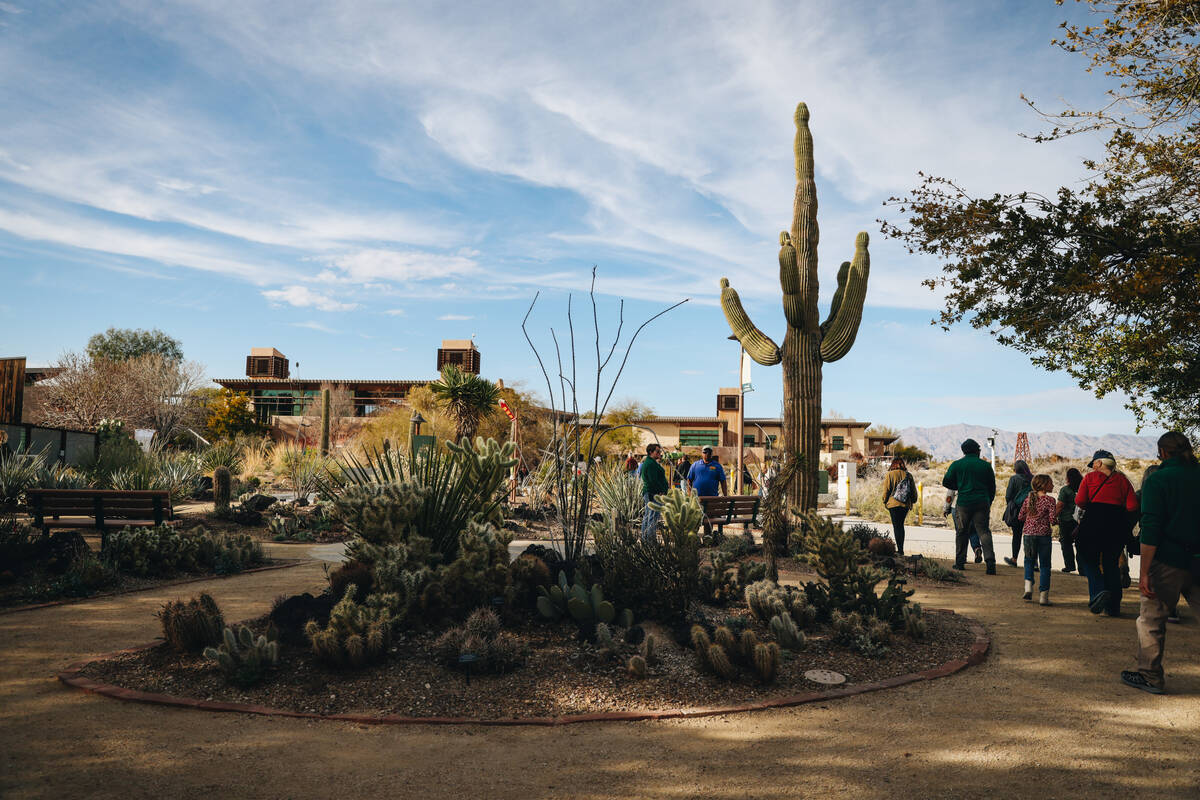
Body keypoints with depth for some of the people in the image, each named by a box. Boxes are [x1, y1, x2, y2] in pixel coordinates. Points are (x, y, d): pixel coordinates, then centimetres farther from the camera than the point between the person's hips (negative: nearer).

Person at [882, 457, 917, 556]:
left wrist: (884, 502, 7)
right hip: (906, 504, 4)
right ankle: (901, 549, 16)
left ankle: (900, 549, -8)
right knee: (901, 525, 15)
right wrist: (913, 501, 22)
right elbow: (914, 490, 10)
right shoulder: (908, 475, 5)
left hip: (893, 504, -4)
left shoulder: (889, 474, -6)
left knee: (896, 526, -2)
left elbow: (886, 490, -5)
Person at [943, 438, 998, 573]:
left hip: (963, 503, -1)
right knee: (984, 531, 3)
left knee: (961, 532, 9)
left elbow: (946, 482, 0)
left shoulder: (957, 465, -1)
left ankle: (960, 562, 13)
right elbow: (992, 487, 10)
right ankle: (990, 560, -12)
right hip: (982, 503, 1)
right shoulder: (986, 465, 4)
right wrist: (988, 502, 20)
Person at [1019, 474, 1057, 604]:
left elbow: (1021, 516, 7)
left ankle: (1028, 585, 1)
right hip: (1043, 534, -3)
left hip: (1028, 533, 3)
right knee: (1045, 565, 5)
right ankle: (1043, 595, 3)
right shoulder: (1050, 500, -8)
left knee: (1029, 560, 20)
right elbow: (1052, 520, -14)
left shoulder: (1029, 498, 5)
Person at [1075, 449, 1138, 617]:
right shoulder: (1123, 479, 11)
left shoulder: (1091, 477, 2)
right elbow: (1132, 506, 2)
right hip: (1119, 524, 4)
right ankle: (1114, 606, 13)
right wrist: (1117, 508, 19)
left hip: (1095, 521, -4)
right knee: (1112, 562, 12)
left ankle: (1098, 591, -16)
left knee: (1088, 559, 8)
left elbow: (1079, 501, -5)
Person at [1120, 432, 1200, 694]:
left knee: (1151, 618, 7)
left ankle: (1149, 675, 13)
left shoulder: (1157, 480, -8)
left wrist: (1144, 573, -11)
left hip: (1168, 562, -5)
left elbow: (1150, 531, -13)